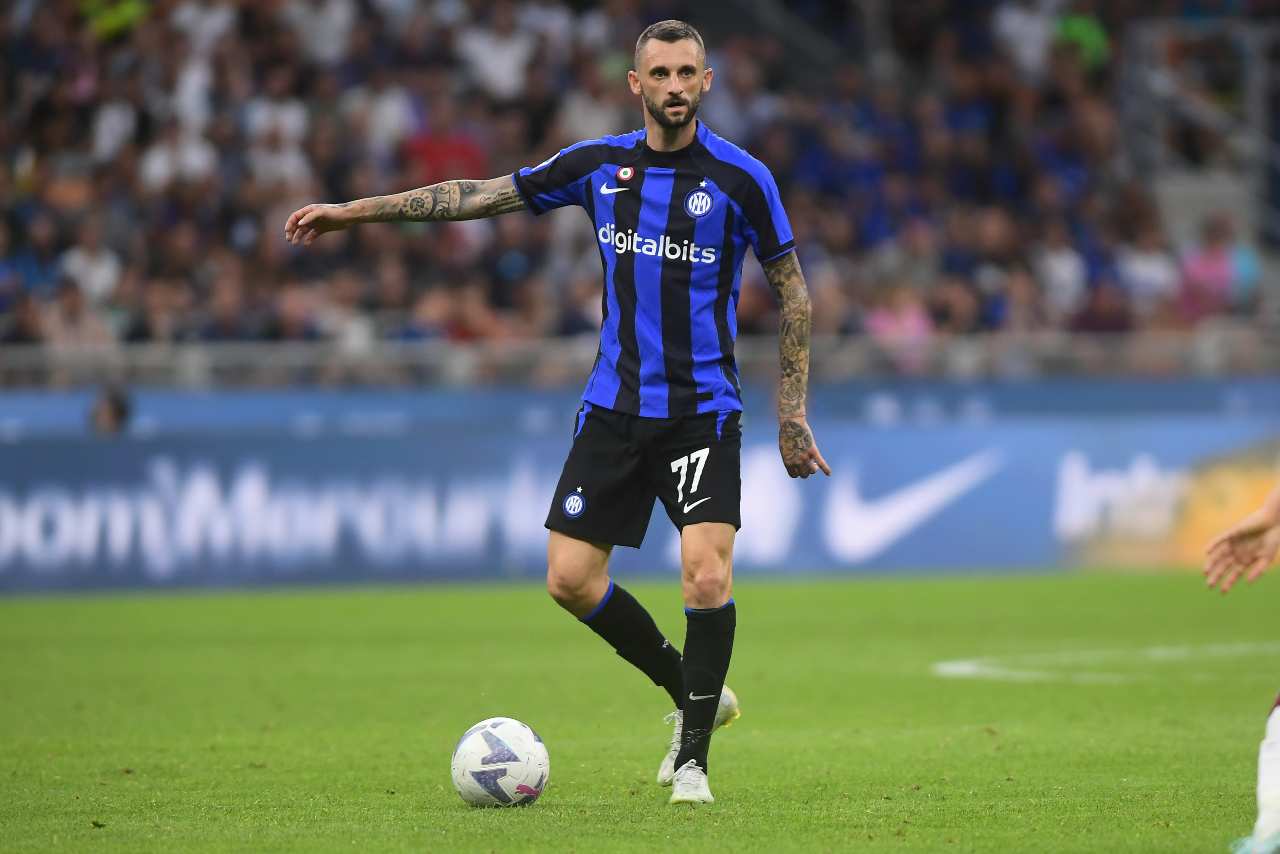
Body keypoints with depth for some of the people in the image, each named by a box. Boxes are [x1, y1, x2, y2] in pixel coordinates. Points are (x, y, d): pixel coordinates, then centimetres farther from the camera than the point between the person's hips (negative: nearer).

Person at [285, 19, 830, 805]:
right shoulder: (599, 164, 3)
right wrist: (355, 211, 8)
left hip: (703, 410, -4)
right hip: (614, 407, 4)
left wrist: (792, 415, -1)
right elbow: (482, 195, 10)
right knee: (571, 579, 0)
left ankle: (694, 757, 0)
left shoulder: (740, 177, -6)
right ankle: (695, 694, 21)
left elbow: (792, 290, 2)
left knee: (708, 578, -18)